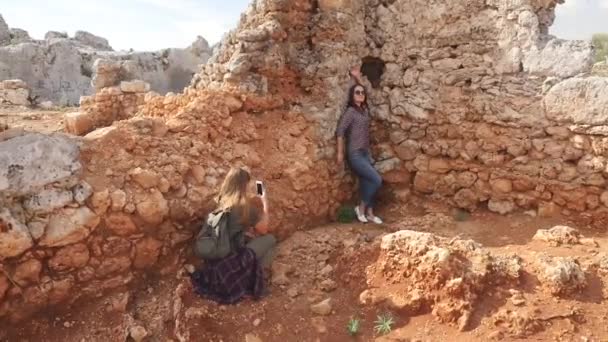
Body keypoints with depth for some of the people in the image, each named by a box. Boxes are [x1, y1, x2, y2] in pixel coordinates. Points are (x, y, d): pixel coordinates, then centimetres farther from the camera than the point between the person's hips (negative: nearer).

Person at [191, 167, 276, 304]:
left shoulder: (222, 201, 3)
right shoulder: (245, 205, -16)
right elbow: (263, 229, -1)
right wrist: (264, 202, 8)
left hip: (216, 259, 7)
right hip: (233, 260, -7)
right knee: (270, 239, 7)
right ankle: (258, 275, 8)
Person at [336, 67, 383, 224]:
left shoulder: (364, 108, 8)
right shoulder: (350, 112, -13)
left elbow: (363, 91, 28)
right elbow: (340, 131, -16)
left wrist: (358, 78, 20)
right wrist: (340, 153, -16)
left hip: (365, 153, 7)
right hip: (355, 154, -7)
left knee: (366, 182, 10)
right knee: (376, 180, -10)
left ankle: (369, 213, 20)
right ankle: (361, 208, 5)